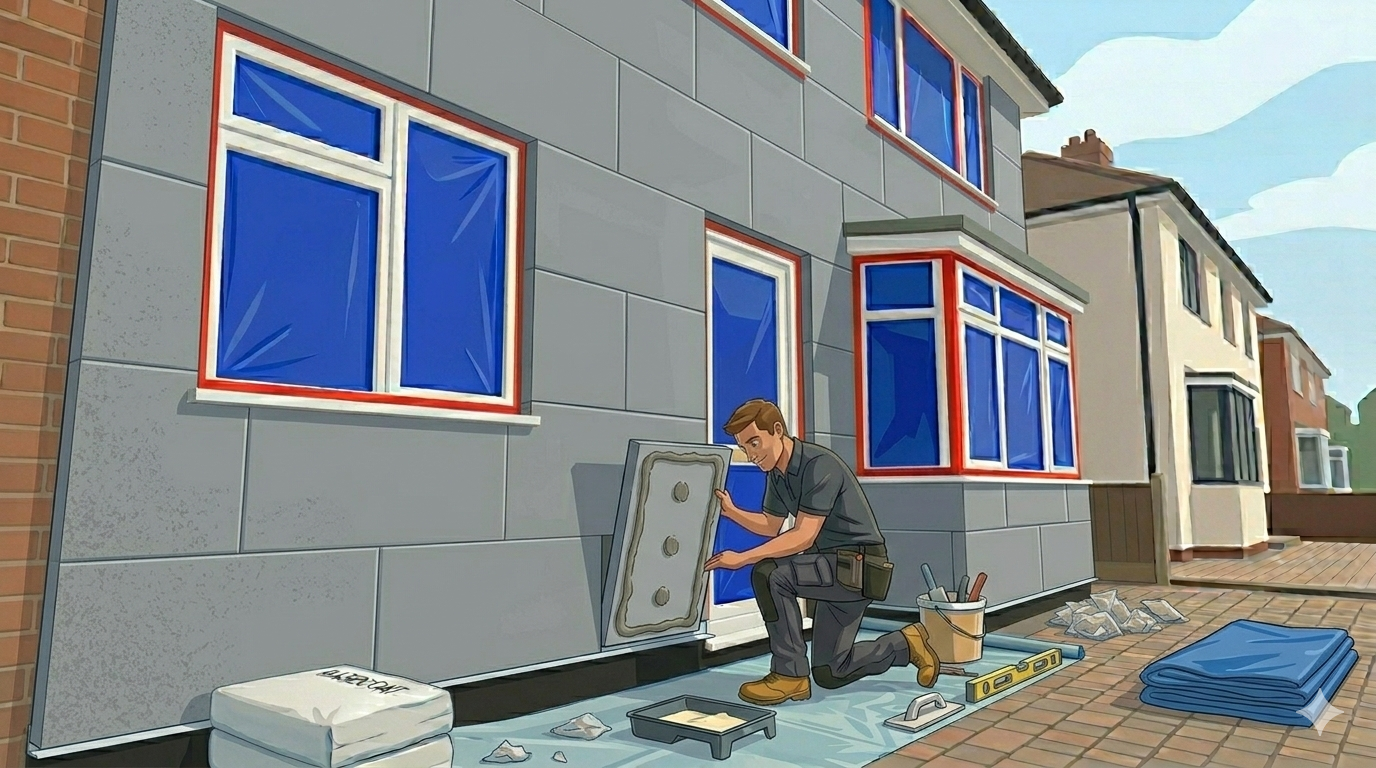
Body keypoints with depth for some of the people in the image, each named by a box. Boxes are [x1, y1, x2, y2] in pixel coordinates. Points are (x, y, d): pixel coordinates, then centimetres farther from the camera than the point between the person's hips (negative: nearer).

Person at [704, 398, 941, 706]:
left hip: (858, 568, -9)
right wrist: (731, 512, -3)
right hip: (834, 566, 9)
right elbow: (770, 526, 14)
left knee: (769, 573, -28)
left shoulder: (818, 465, -24)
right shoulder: (776, 472, 3)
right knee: (829, 674, 14)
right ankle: (906, 645, 32)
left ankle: (790, 675, -14)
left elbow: (803, 537, -28)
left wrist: (742, 558, -31)